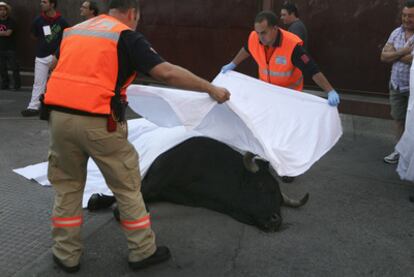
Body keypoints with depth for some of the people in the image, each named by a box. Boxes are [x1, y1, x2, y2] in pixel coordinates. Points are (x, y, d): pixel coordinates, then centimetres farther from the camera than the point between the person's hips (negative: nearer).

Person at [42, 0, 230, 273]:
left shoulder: (73, 31, 19)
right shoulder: (127, 36, 0)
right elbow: (167, 73, -10)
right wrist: (211, 88, -2)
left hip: (59, 116, 6)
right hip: (98, 123, -5)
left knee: (67, 186, 20)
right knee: (127, 187, 11)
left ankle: (66, 255, 27)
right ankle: (143, 251, 22)